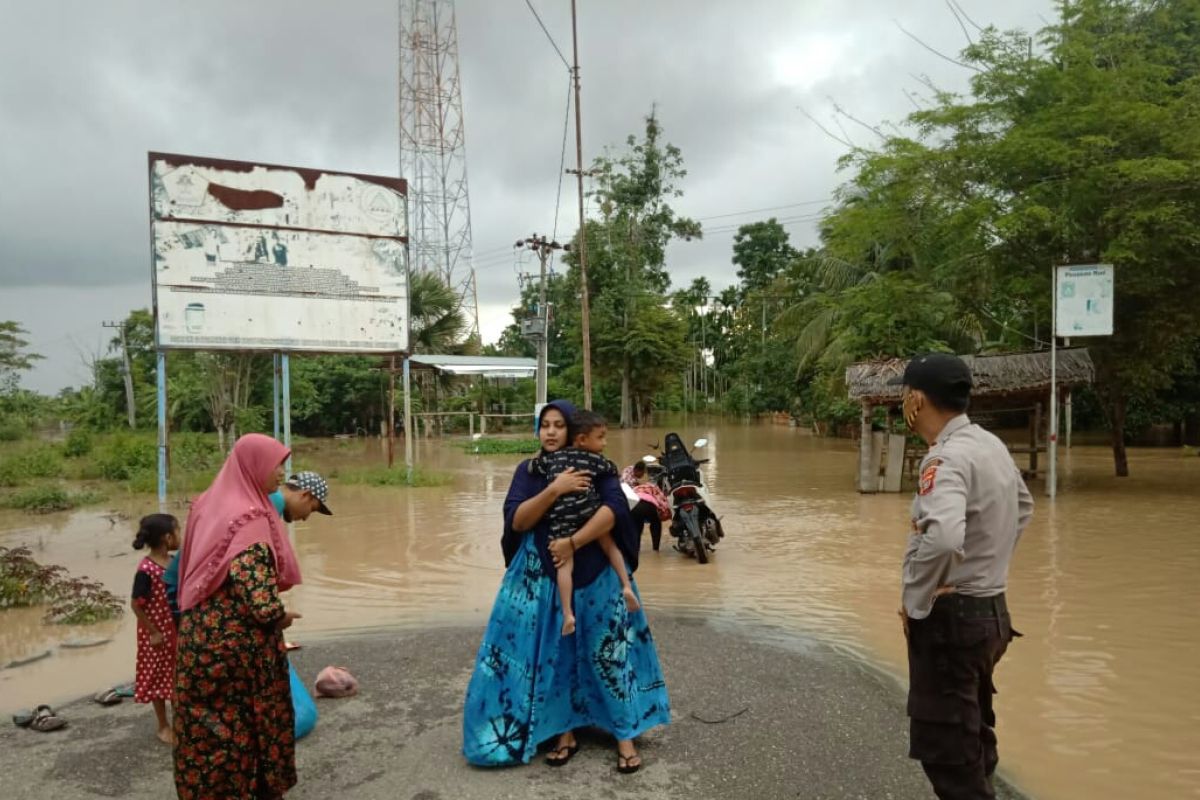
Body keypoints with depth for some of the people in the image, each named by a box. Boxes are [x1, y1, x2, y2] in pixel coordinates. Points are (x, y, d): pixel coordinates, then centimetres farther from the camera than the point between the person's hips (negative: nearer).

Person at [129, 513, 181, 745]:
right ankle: (163, 726, 26)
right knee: (158, 677, 11)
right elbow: (136, 605, -19)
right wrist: (152, 632, -16)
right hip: (158, 633, -6)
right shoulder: (146, 569, -22)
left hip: (177, 630, 7)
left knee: (178, 676, 17)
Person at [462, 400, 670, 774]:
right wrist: (554, 490, -23)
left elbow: (614, 508, -19)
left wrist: (573, 542, -27)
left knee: (607, 649, 2)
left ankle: (625, 735, 12)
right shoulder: (528, 471, 3)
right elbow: (516, 520, -10)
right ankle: (565, 733, 18)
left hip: (595, 575, -1)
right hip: (541, 577, 2)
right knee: (553, 653, 5)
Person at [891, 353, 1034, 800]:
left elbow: (942, 538, -38)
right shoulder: (991, 445, 7)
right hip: (990, 610, 9)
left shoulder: (947, 456, -22)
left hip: (951, 616, -9)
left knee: (947, 753, 1)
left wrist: (915, 603, -23)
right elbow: (1023, 508, 26)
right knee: (974, 741, 22)